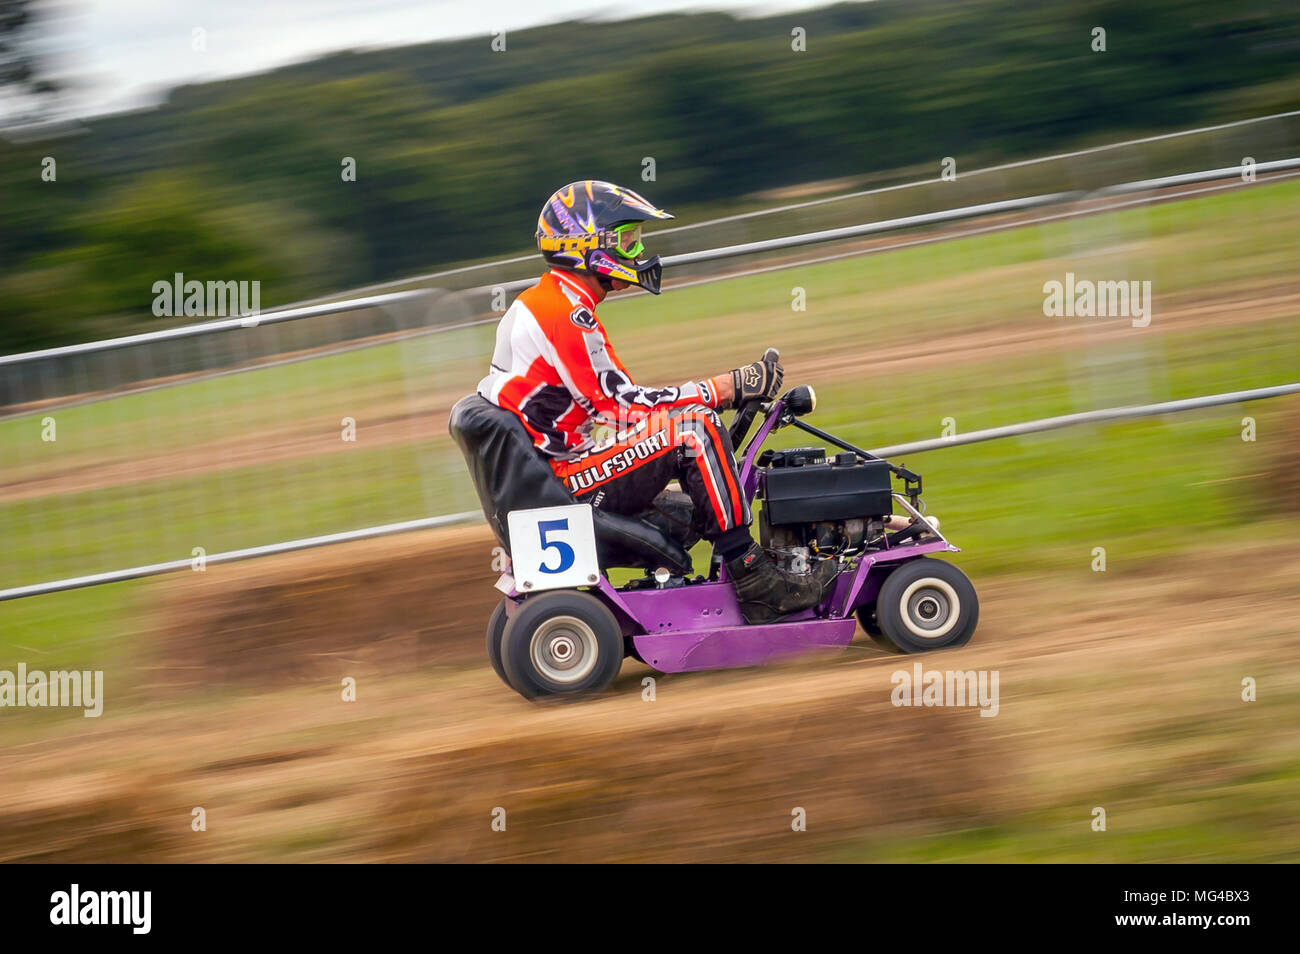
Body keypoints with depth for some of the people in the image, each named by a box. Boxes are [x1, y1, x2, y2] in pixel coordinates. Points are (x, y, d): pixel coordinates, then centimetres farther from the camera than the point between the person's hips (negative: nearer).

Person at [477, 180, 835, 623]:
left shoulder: (537, 304, 19)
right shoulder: (564, 313, -15)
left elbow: (608, 404, 21)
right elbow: (622, 406, -18)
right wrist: (726, 388, -15)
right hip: (568, 482, -11)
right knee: (695, 429, -18)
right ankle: (752, 580, -17)